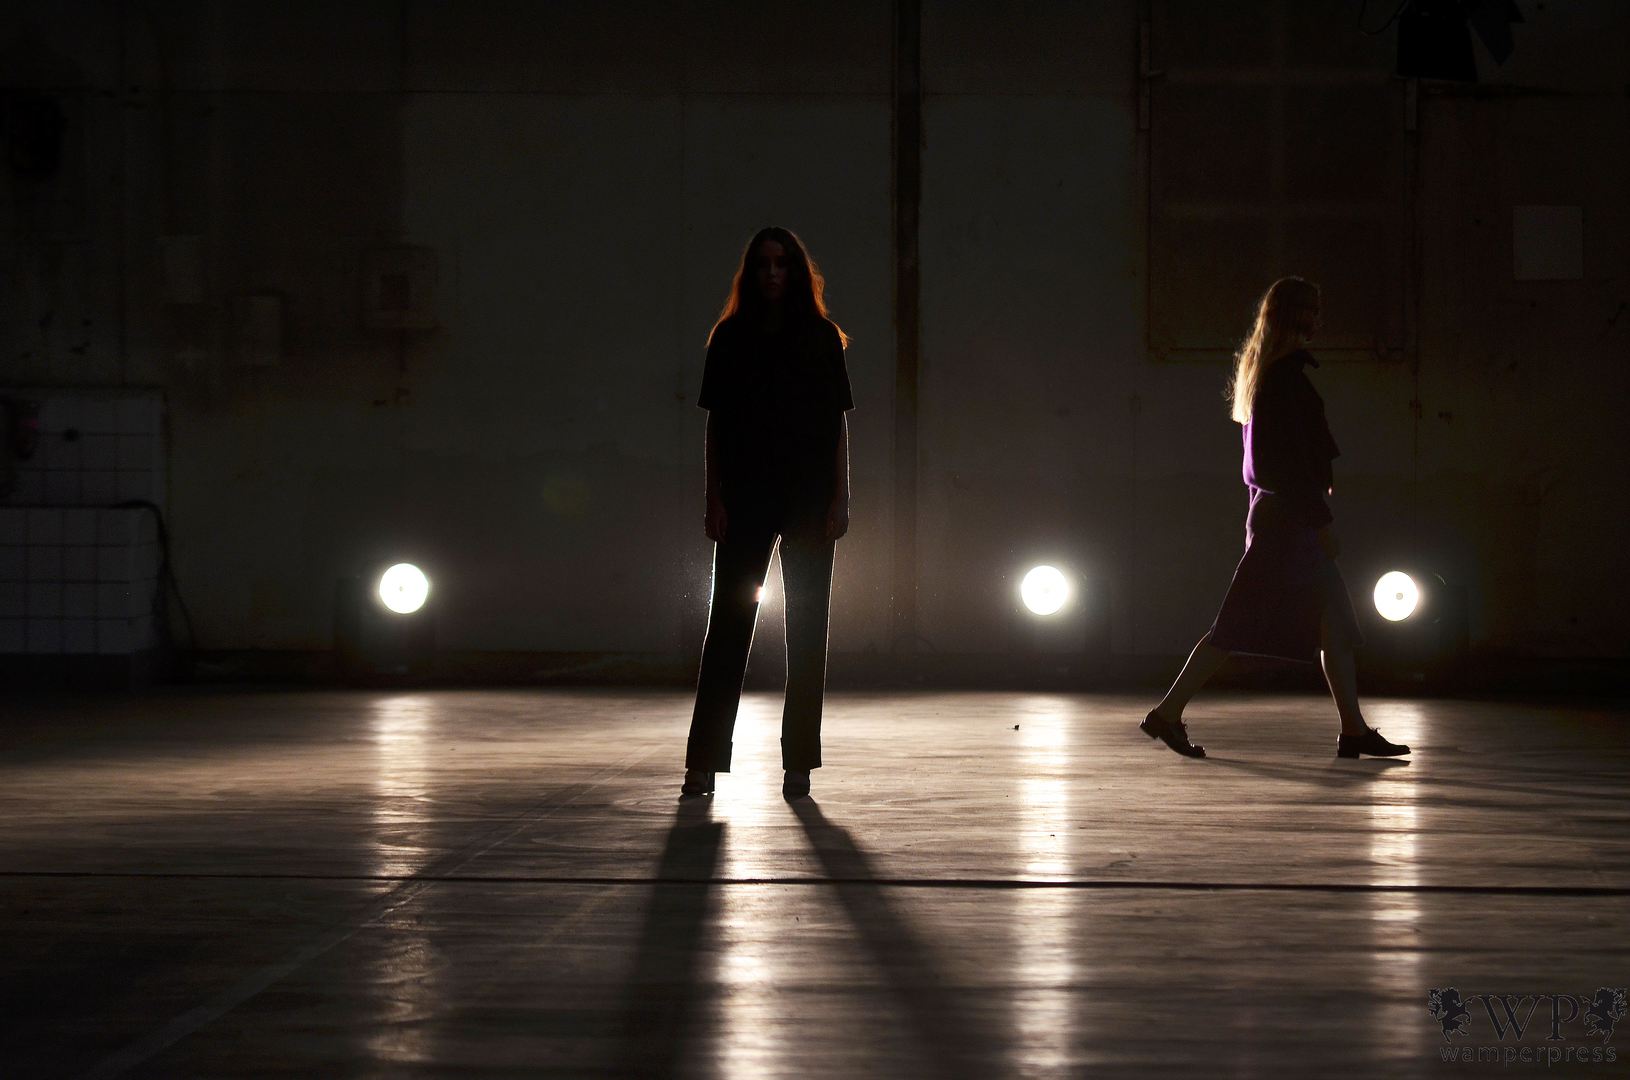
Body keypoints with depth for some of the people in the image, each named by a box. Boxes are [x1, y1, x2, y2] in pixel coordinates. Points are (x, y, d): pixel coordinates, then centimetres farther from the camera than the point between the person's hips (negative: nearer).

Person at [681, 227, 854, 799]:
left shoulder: (821, 338, 5)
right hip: (747, 498, 0)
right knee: (729, 619, -2)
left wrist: (840, 499, -4)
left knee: (806, 628, 3)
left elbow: (837, 424, 3)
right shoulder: (731, 338, 5)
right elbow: (715, 424, 5)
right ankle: (704, 760, -2)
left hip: (809, 498, 0)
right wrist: (714, 499, -2)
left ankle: (799, 762, 9)